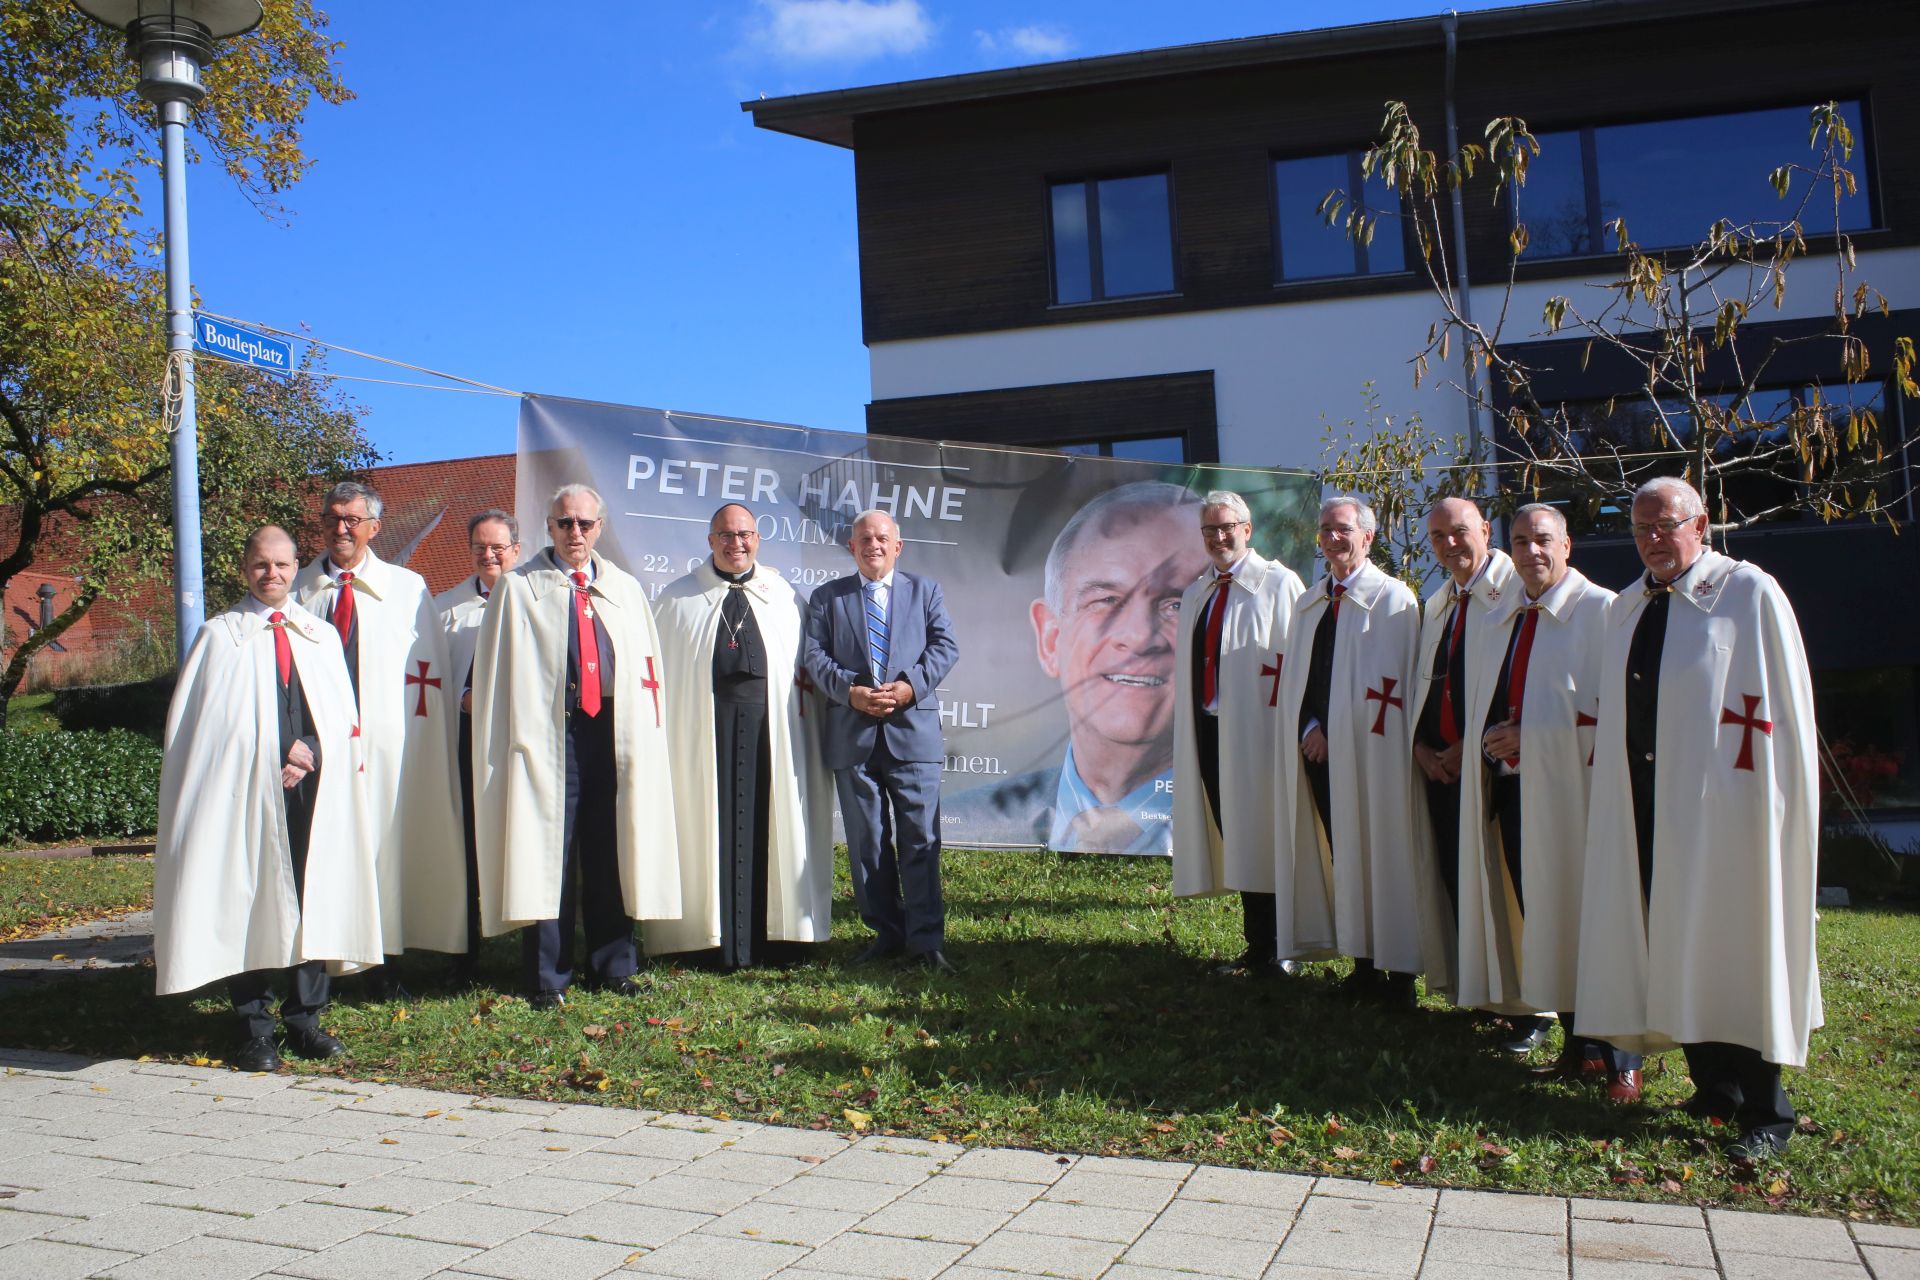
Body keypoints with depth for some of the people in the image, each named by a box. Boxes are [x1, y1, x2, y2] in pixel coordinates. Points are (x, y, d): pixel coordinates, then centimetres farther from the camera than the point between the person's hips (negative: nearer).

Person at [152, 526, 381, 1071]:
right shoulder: (219, 636, 8)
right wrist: (274, 754, -10)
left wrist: (309, 751, -9)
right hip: (244, 790, -2)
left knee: (312, 901, 0)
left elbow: (341, 717, 11)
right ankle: (254, 1030, 4)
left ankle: (306, 1021, 9)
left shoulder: (321, 636, 17)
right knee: (248, 905, -3)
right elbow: (206, 720, -1)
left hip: (312, 789, 3)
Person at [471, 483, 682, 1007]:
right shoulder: (519, 588, 5)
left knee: (611, 855, 8)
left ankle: (612, 966, 19)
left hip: (613, 731, 3)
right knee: (546, 856, -1)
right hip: (549, 732, -3)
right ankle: (547, 978, 8)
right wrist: (513, 739, -7)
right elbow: (496, 672, 2)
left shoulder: (624, 589, 15)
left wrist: (644, 733, 6)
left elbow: (647, 665, 15)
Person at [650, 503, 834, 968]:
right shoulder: (678, 598, 9)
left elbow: (805, 665, 13)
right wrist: (662, 733, -2)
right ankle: (723, 942, 6)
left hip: (770, 724, 1)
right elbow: (660, 670, 6)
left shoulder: (782, 594, 13)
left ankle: (776, 937, 11)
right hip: (705, 727, -1)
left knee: (772, 828, 3)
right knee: (715, 831, 0)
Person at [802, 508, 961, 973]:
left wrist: (911, 685, -14)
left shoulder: (925, 591, 14)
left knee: (921, 839, -4)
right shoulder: (827, 597, 13)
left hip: (913, 729, -1)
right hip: (852, 734, 1)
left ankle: (926, 939, 1)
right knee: (867, 842, 7)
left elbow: (945, 646, 3)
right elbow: (814, 655, 2)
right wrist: (850, 692, -15)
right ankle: (886, 933, 17)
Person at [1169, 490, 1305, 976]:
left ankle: (1275, 954, 7)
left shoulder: (1278, 584, -4)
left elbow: (1294, 662, -10)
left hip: (1255, 732, -6)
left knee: (1261, 841, -2)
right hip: (1207, 731, 6)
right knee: (1234, 843, 9)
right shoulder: (1197, 594, 17)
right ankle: (1256, 949, 17)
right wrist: (1189, 731, 15)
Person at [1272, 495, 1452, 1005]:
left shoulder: (1393, 599, -4)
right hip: (1318, 752, 6)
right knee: (1340, 859, 8)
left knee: (1383, 861, -2)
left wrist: (1341, 736, -12)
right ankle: (1364, 967, 17)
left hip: (1369, 754, -6)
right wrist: (1309, 729, -3)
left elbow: (1393, 685, -9)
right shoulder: (1308, 603, 15)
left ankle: (1397, 973, 7)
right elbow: (1294, 677, 14)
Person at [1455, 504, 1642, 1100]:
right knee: (1538, 918, 8)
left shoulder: (1599, 610, -6)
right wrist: (1494, 742, 3)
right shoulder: (1495, 620, 15)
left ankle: (1620, 1057, 8)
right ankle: (1576, 1042, 20)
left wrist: (1532, 735, -13)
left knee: (1587, 917, -3)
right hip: (1510, 788, 6)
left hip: (1570, 788, -6)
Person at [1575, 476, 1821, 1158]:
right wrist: (1613, 776, 12)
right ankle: (1715, 1089, 22)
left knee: (1733, 947, -1)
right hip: (1642, 806, 6)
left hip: (1723, 805, -6)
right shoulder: (1626, 608, 13)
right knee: (1672, 947, 8)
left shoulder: (1751, 594, -5)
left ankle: (1765, 1111, 11)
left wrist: (1768, 806, -10)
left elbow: (1787, 712, -6)